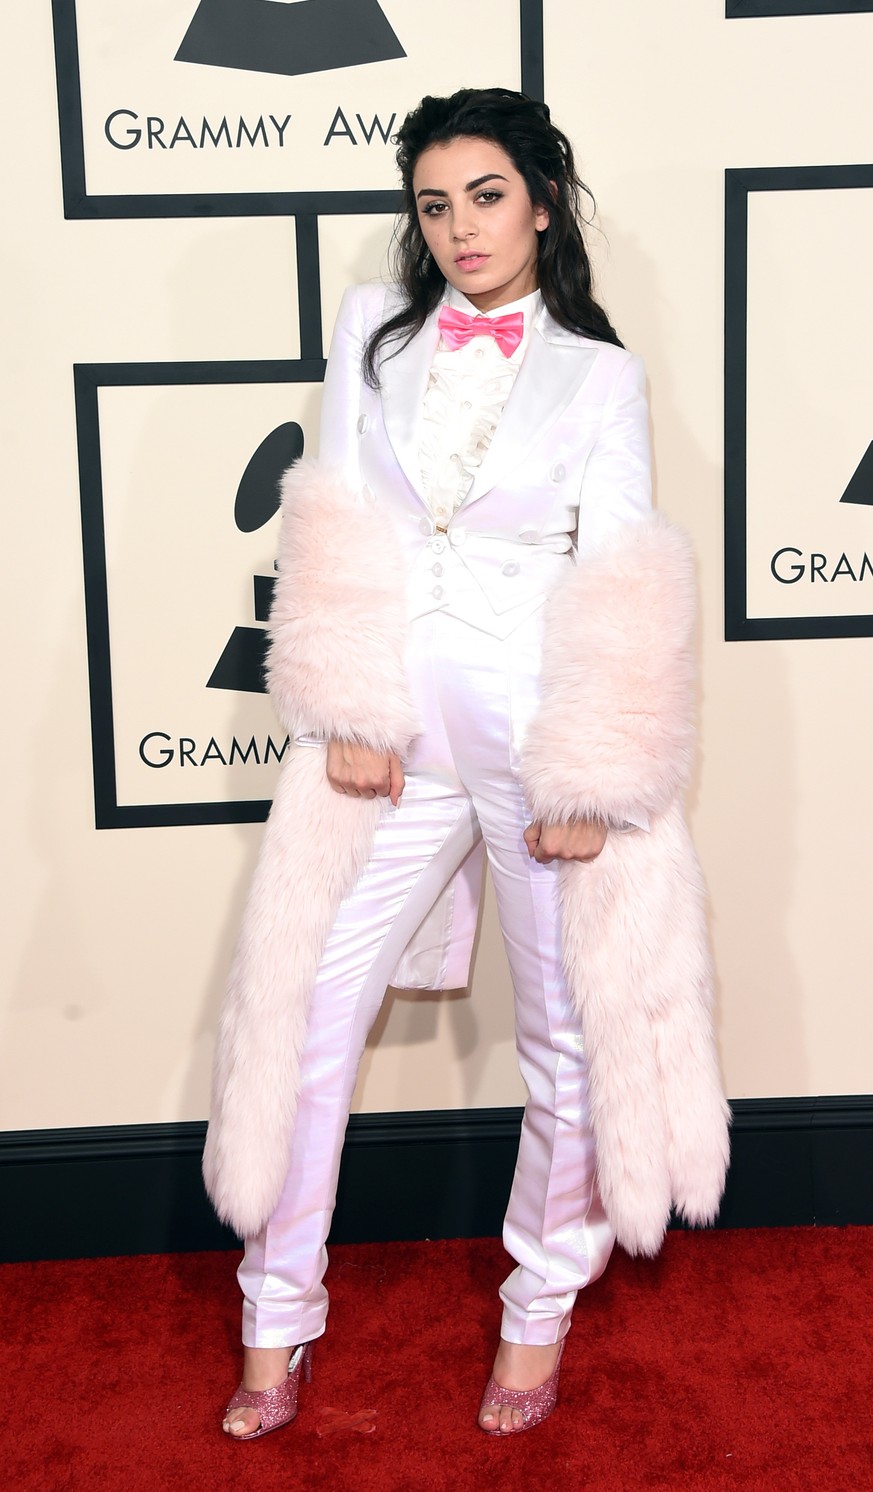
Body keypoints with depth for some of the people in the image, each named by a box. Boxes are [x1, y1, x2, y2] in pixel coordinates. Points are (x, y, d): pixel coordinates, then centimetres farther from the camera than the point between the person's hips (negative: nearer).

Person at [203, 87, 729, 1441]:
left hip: (545, 738, -2)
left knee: (574, 1033, 8)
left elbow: (619, 590, -4)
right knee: (306, 1014, 4)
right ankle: (278, 1317, 23)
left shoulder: (600, 373, 1)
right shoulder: (371, 327, 8)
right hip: (396, 736, 2)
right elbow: (335, 537, 4)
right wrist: (344, 714, -4)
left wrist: (589, 784, -10)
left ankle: (541, 1306, 31)